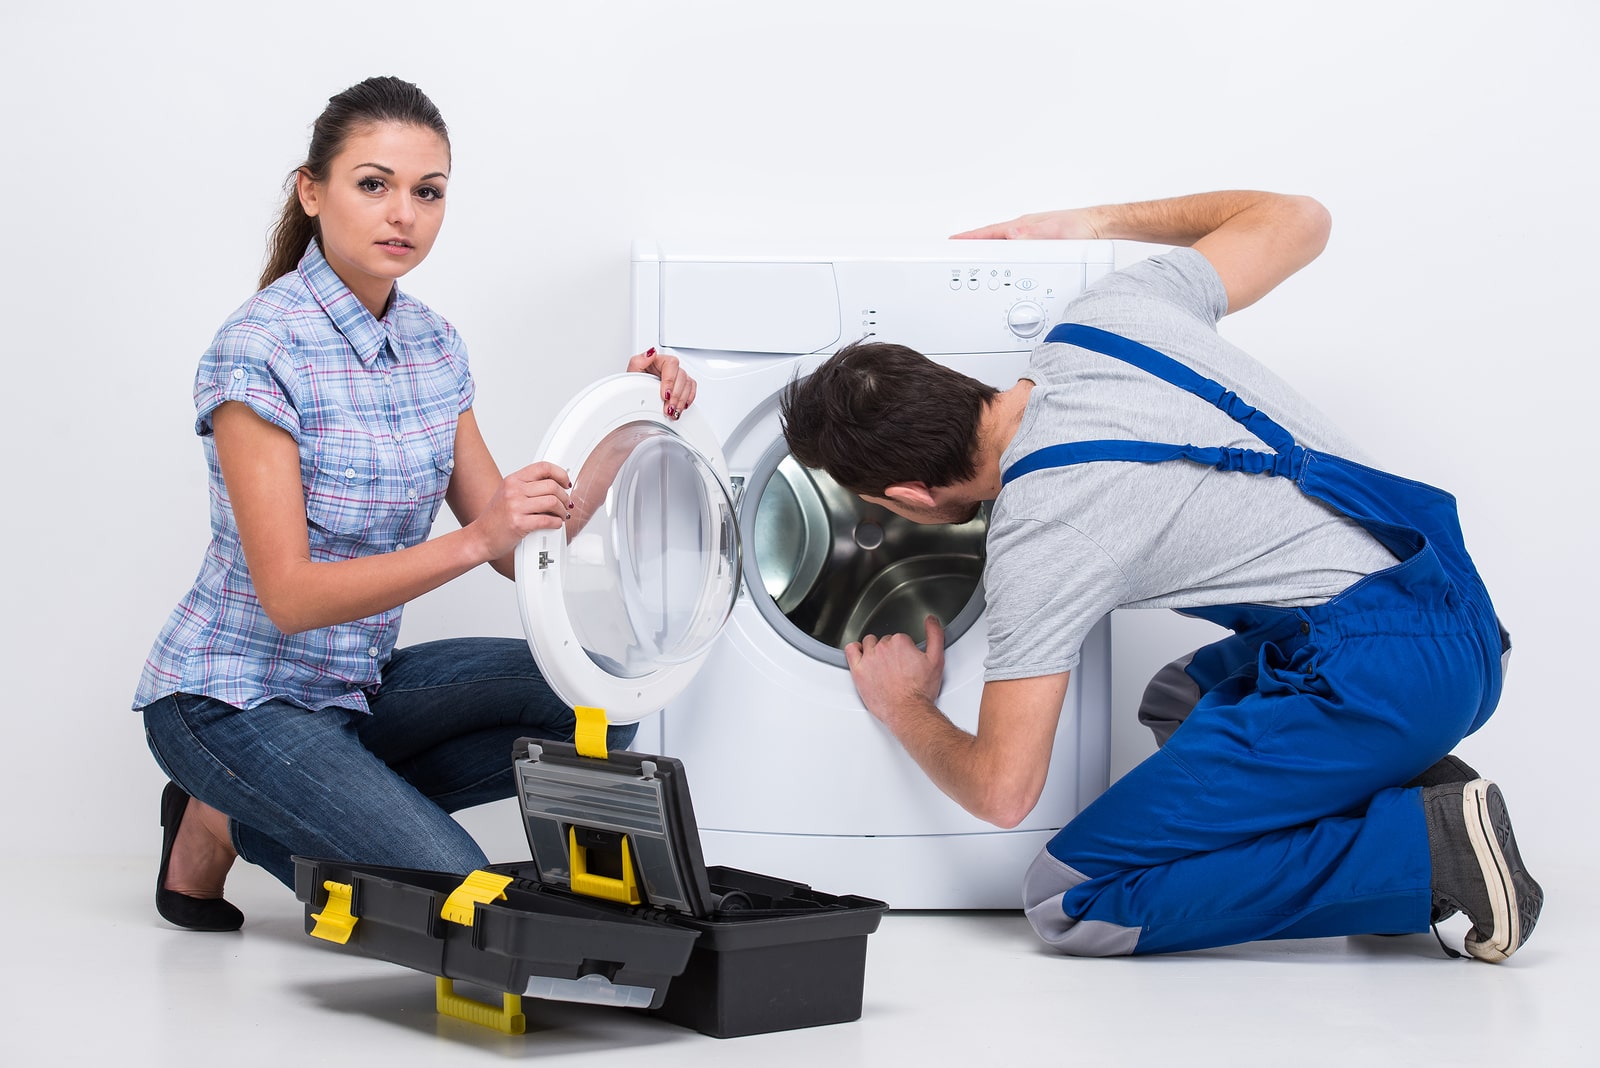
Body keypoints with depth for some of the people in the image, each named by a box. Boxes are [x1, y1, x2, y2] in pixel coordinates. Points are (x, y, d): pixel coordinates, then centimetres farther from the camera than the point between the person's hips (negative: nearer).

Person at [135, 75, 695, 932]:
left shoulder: (432, 341, 3)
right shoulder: (259, 351, -20)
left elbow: (519, 549, 1)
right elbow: (289, 595, -24)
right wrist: (470, 541, -36)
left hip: (355, 686, 8)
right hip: (235, 698, -8)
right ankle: (223, 824, 3)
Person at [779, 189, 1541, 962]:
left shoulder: (1034, 538, -13)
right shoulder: (1104, 316, 5)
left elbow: (1002, 791, -8)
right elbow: (1297, 218, 20)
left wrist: (901, 707, 15)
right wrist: (1095, 224, 29)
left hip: (1380, 676, -9)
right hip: (1463, 628, 9)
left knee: (1068, 903, -2)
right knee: (1180, 701, 34)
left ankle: (1422, 841, -10)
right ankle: (1411, 781, 11)